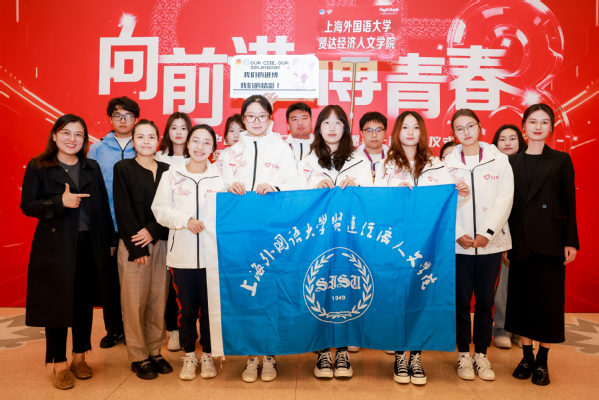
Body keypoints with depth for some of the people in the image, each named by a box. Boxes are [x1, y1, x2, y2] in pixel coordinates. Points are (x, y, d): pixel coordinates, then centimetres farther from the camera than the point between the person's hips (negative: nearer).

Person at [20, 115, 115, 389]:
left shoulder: (92, 168, 11)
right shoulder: (38, 167, 1)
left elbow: (103, 206, 10)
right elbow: (27, 205, -5)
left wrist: (109, 241, 7)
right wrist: (60, 202, -20)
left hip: (89, 246, 3)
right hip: (55, 248, -3)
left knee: (85, 303, 10)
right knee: (57, 304, 3)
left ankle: (79, 358, 26)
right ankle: (59, 365, 16)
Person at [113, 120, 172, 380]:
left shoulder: (166, 170, 11)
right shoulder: (123, 168, 3)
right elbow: (123, 210, -3)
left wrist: (152, 231, -11)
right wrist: (137, 248, -10)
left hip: (160, 242, 3)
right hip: (132, 245, -2)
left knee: (158, 300, 5)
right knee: (134, 302, 0)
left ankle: (155, 351, 17)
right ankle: (138, 357, 11)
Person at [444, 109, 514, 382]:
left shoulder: (499, 160, 6)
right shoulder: (448, 163, 6)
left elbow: (505, 198, -1)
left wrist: (487, 232, -10)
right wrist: (458, 233, -11)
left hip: (490, 242, 0)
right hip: (459, 243, 0)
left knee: (485, 300, 6)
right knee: (461, 300, 4)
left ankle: (481, 354, 19)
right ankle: (463, 354, 18)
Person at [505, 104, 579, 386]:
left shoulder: (561, 160, 3)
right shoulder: (512, 161, 8)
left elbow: (570, 204, 1)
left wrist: (571, 241, -6)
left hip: (550, 241, -2)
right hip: (520, 241, 2)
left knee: (548, 298, 4)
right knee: (522, 297, 7)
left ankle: (542, 361, 18)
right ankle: (526, 357, 21)